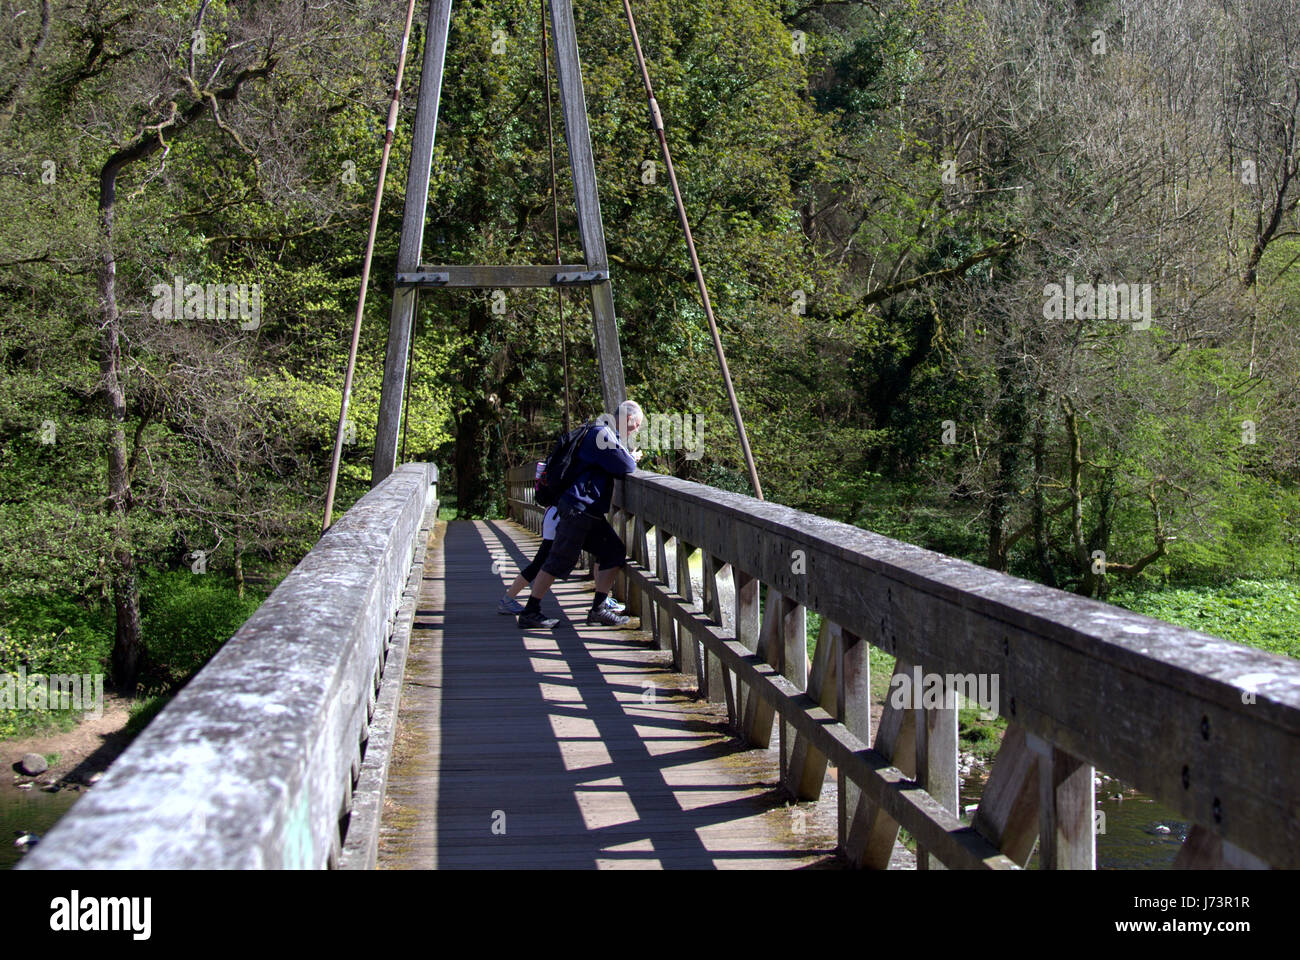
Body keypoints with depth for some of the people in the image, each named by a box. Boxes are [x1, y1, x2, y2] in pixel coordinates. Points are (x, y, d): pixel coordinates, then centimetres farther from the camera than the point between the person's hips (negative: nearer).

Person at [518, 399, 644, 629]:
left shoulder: (606, 434, 19)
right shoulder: (602, 434, -15)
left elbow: (614, 466, 24)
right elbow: (625, 467, -17)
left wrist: (628, 459, 9)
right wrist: (632, 459, 3)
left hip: (591, 513, 10)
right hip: (578, 509, -10)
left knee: (615, 553, 7)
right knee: (559, 561, -7)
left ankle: (598, 609, 10)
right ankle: (530, 612, 0)